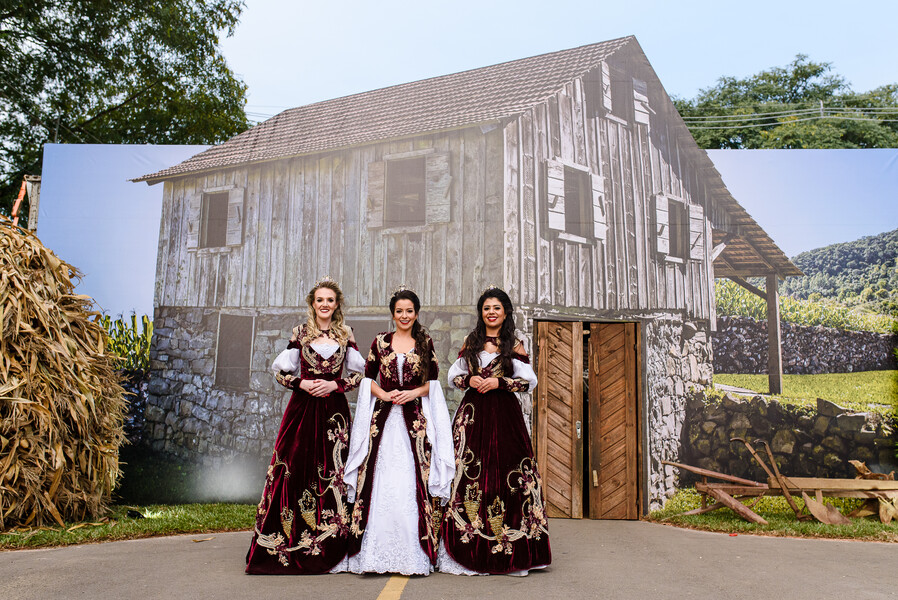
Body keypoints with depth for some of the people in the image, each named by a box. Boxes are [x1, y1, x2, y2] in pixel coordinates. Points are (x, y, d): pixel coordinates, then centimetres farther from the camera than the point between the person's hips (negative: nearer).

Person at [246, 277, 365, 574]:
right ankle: (288, 543, 8)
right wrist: (303, 384, -10)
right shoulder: (300, 333, 7)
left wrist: (335, 385, -8)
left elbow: (358, 374, 7)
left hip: (334, 408, 1)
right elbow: (281, 371, 6)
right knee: (296, 468, -3)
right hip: (303, 407, 0)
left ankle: (328, 547, 9)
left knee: (332, 471, -1)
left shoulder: (345, 335, 9)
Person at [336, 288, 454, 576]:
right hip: (383, 417, 1)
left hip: (416, 418, -1)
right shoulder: (380, 342, 10)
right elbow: (368, 378, 10)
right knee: (380, 480, -4)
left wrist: (414, 392, -9)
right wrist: (383, 394, -8)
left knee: (413, 481, -5)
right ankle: (378, 553, 4)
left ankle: (413, 554, 3)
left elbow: (432, 382, 8)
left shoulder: (426, 343, 9)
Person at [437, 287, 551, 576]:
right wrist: (469, 380, -4)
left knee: (505, 472, -4)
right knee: (469, 473, -3)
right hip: (473, 413, 2)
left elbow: (529, 381, 0)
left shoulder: (514, 345, 5)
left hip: (504, 414, -2)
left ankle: (509, 551, 8)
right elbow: (453, 376, 16)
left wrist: (499, 382, -11)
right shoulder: (470, 342, 13)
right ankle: (471, 552, 6)